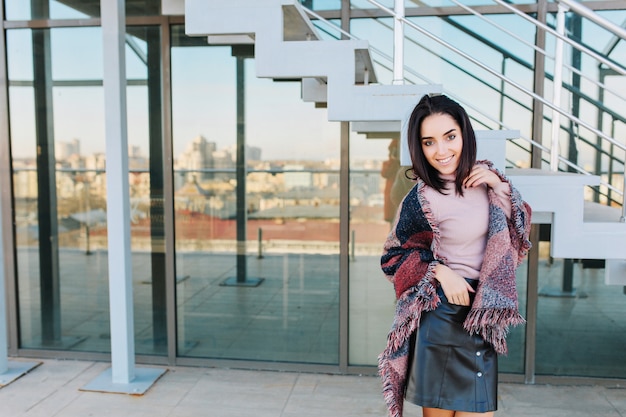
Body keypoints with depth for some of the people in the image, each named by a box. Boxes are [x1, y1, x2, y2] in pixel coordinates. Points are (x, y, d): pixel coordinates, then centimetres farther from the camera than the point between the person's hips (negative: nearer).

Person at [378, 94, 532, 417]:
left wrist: (499, 186, -5)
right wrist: (440, 271, -18)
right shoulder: (421, 200, -15)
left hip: (482, 316, 5)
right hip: (442, 315, -5)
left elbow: (519, 231, 8)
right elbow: (392, 257, -6)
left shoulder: (483, 177, 1)